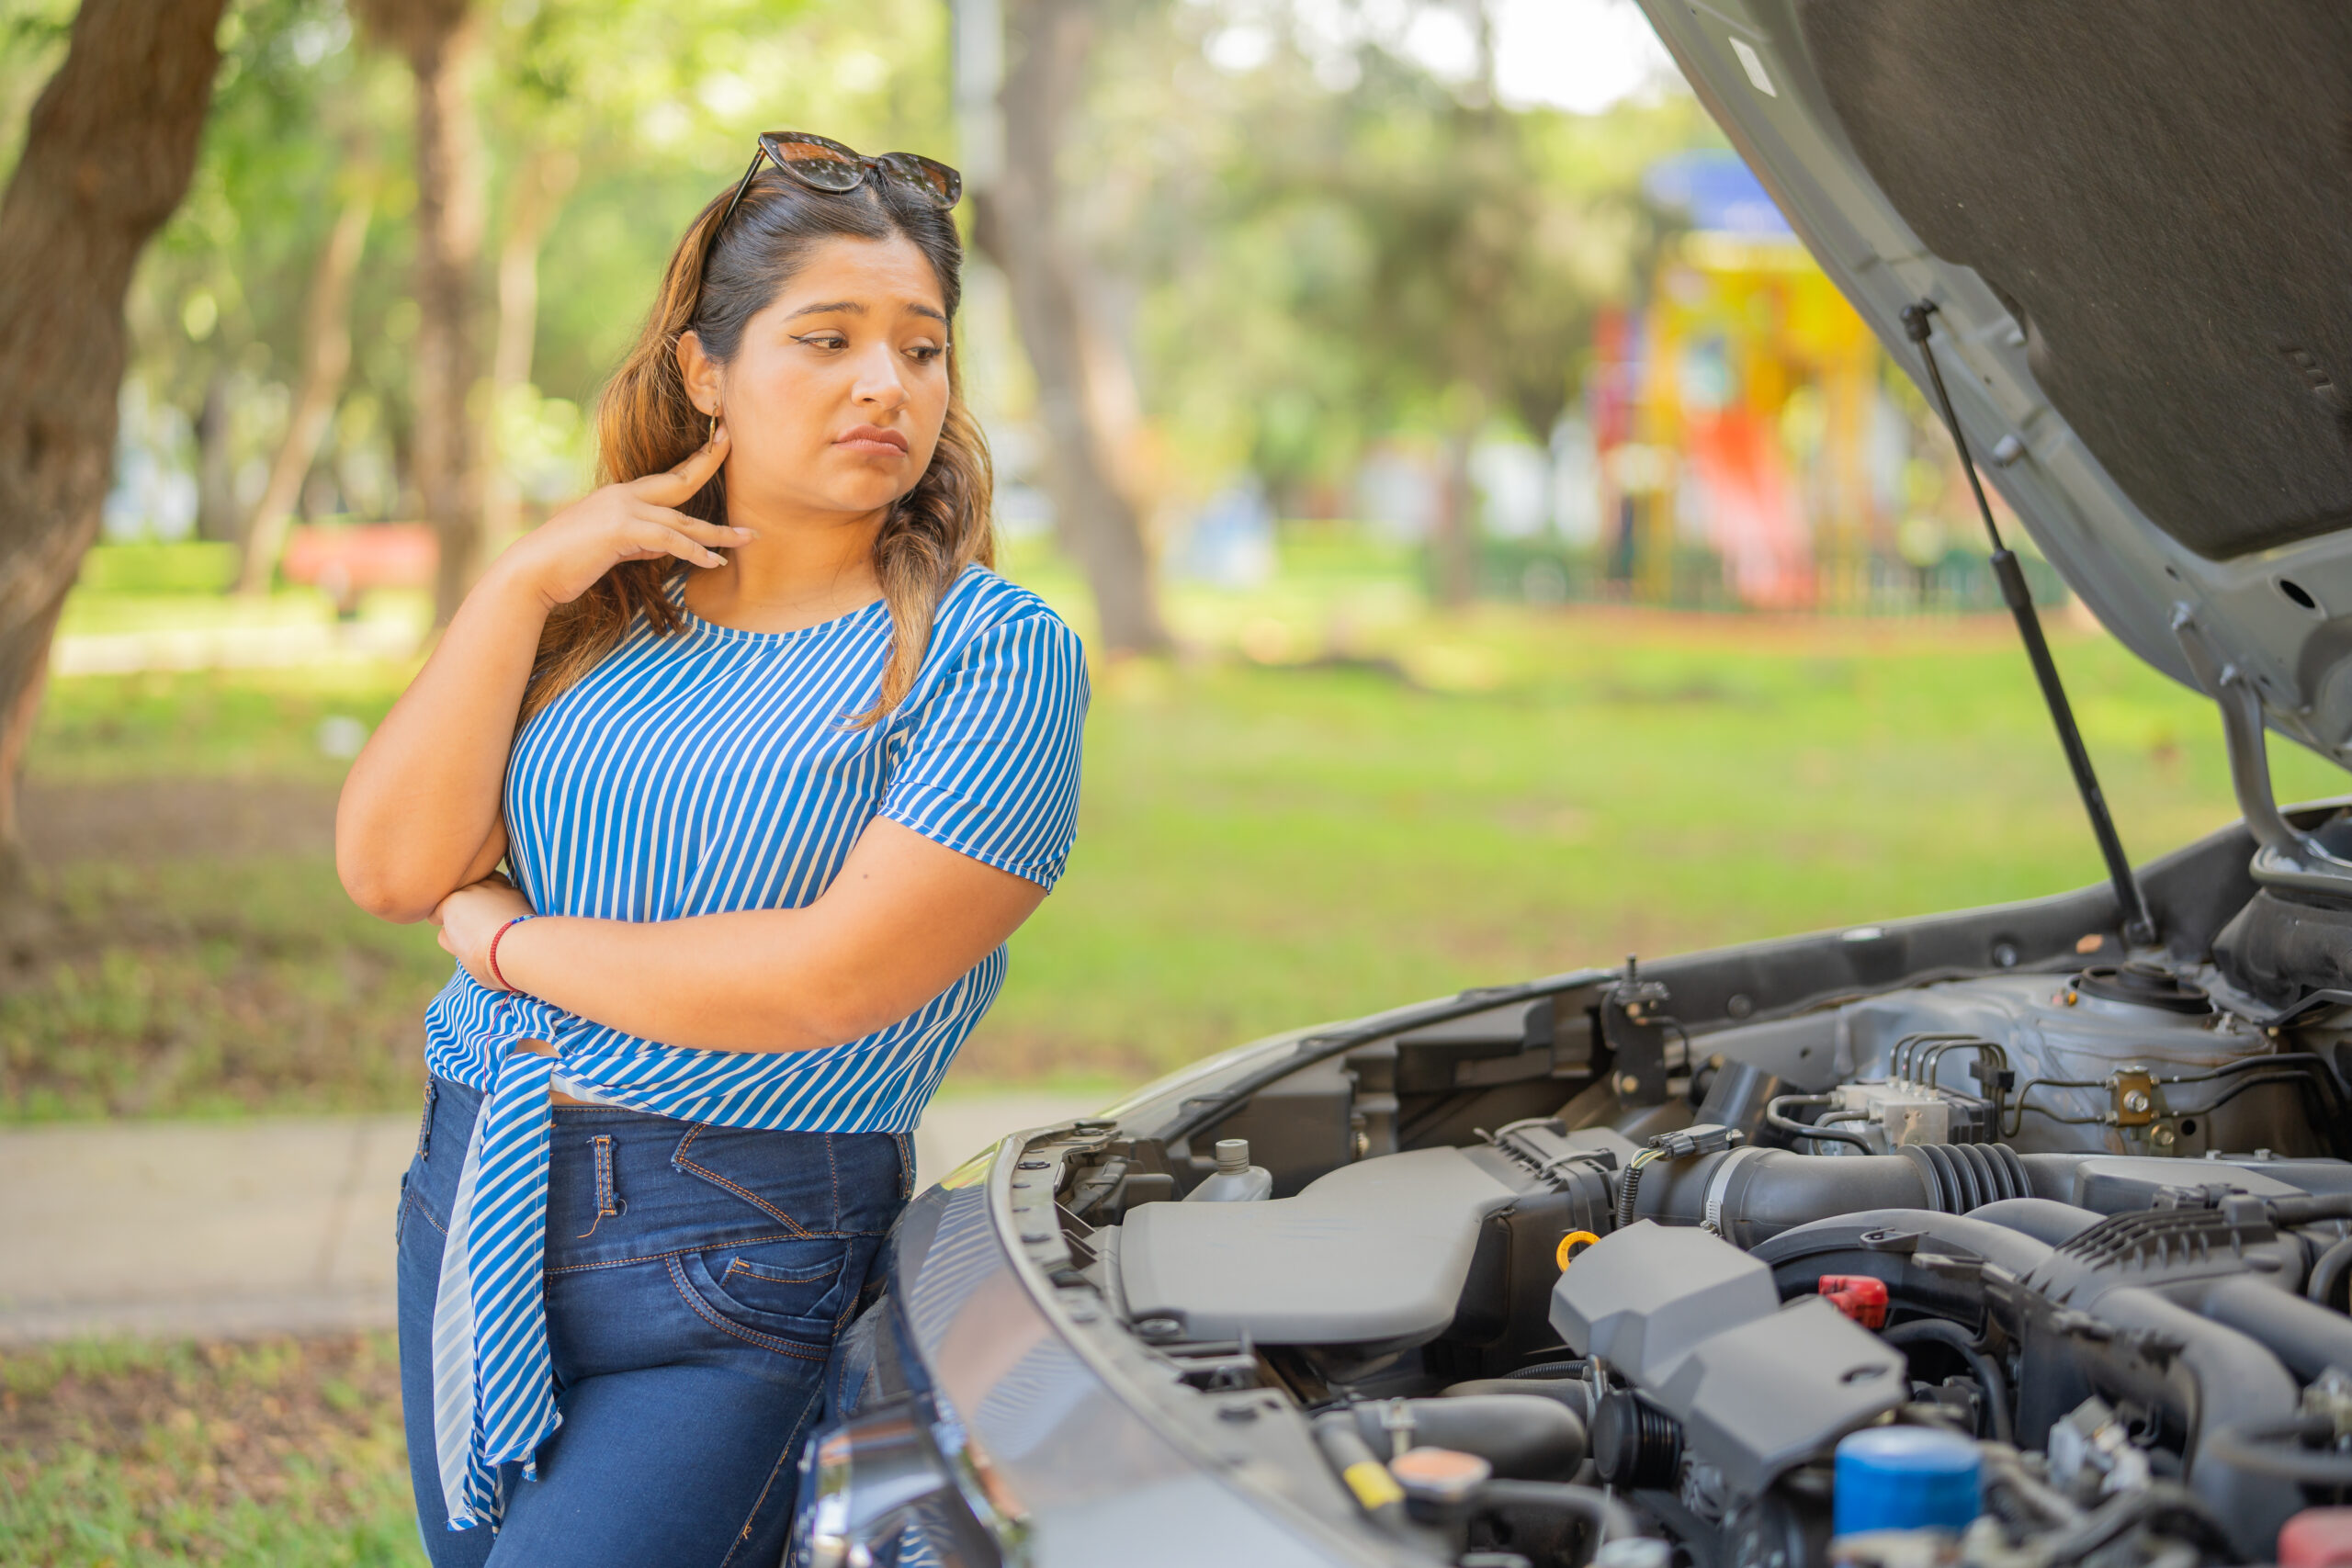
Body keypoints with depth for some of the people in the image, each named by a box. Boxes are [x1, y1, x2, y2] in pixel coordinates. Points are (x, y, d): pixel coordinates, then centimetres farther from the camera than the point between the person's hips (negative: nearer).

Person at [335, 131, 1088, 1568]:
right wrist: (523, 585, -7)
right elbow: (391, 867, -1)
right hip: (466, 1197, 6)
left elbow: (829, 981, -17)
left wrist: (507, 937, -6)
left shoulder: (994, 653, -7)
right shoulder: (600, 614, 9)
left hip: (733, 1277, -6)